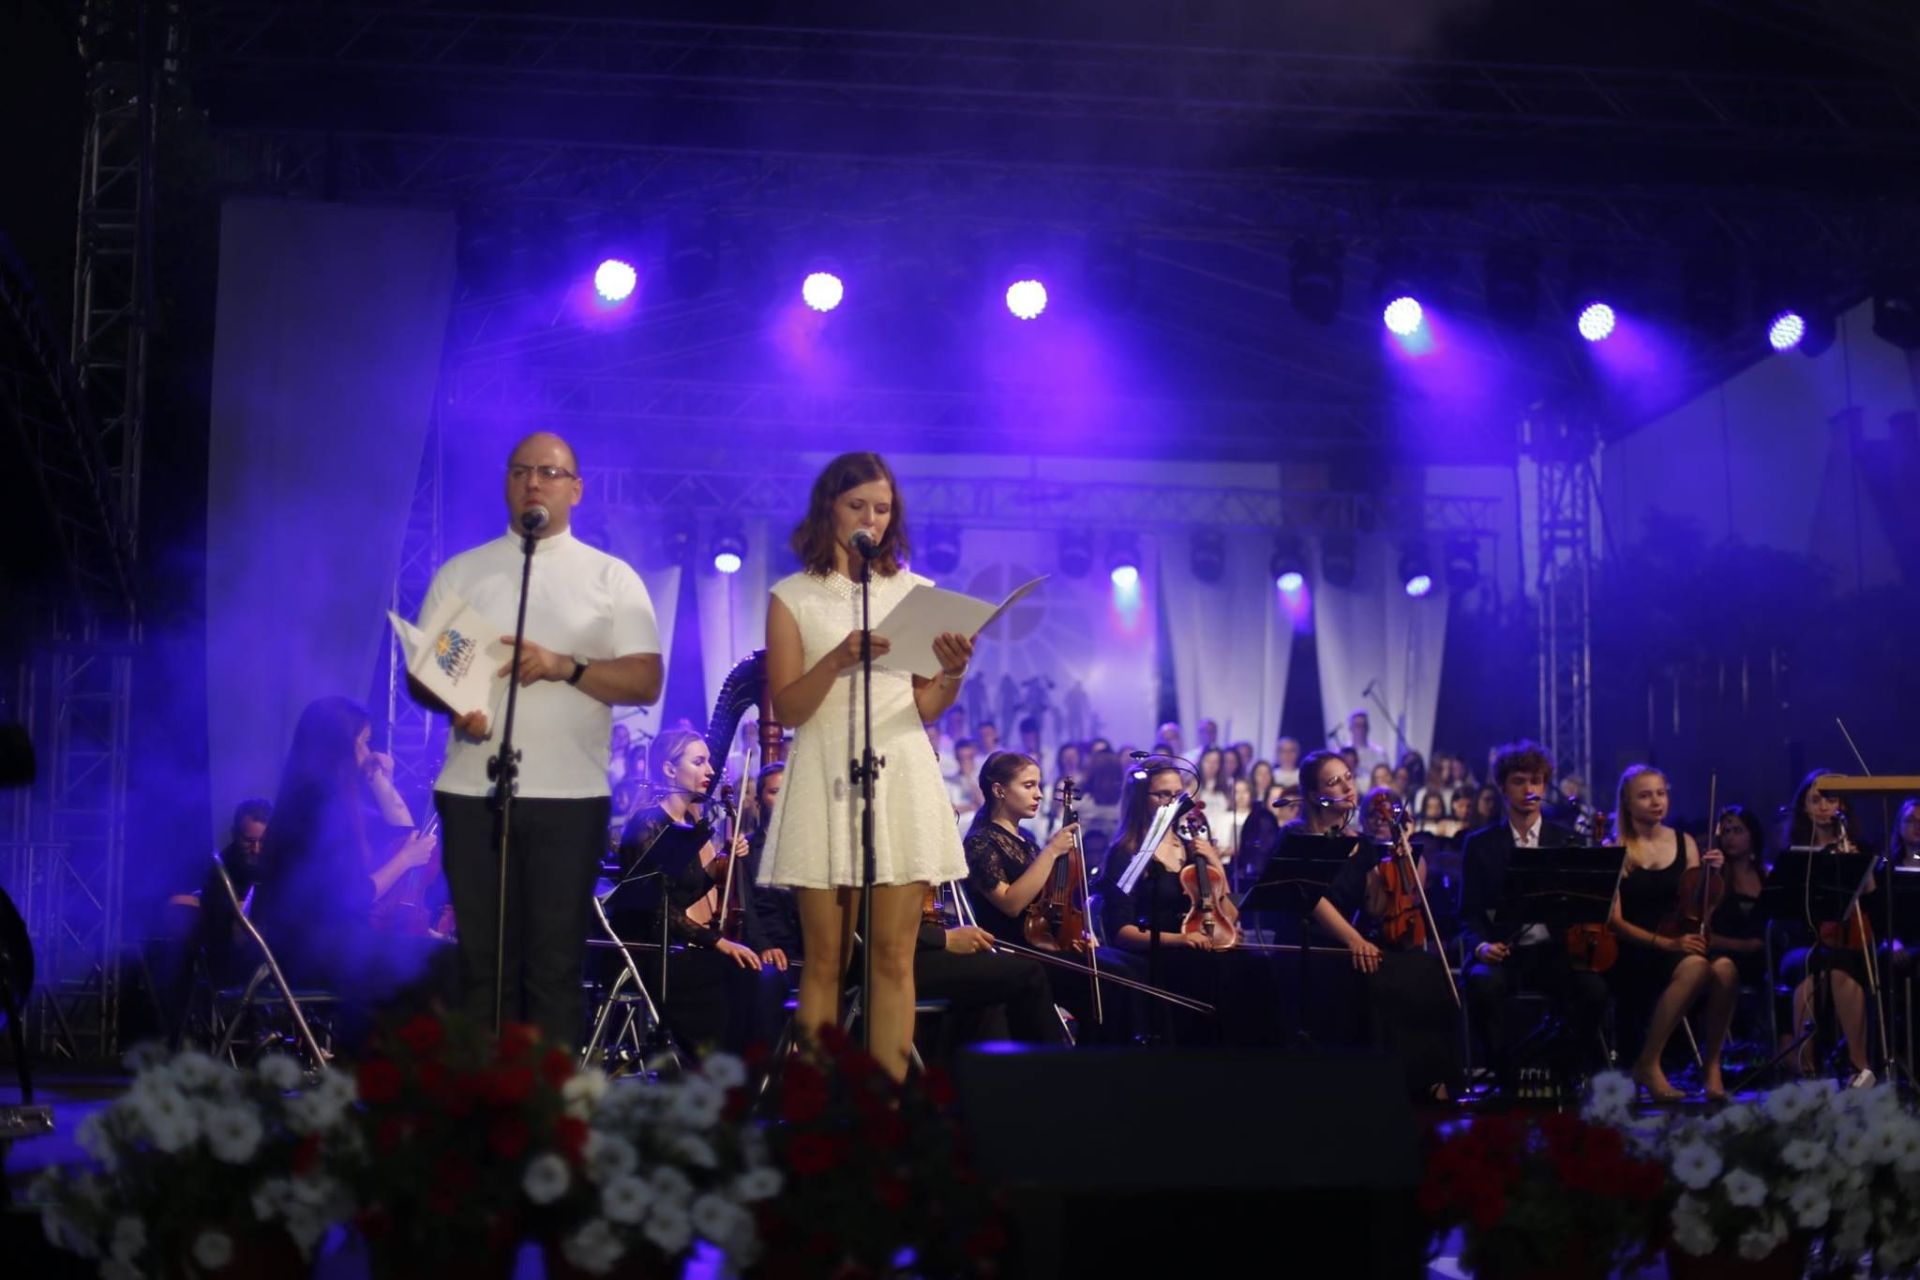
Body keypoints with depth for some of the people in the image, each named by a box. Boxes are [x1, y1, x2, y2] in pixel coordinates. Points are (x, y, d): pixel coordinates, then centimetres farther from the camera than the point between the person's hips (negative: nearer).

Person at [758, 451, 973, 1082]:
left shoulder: (915, 593, 12)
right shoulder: (793, 597, 6)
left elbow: (928, 708, 8)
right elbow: (786, 708, -2)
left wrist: (952, 673, -13)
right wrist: (839, 658, -18)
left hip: (901, 777, 2)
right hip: (826, 780, -2)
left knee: (894, 958, -2)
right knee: (825, 959, -1)